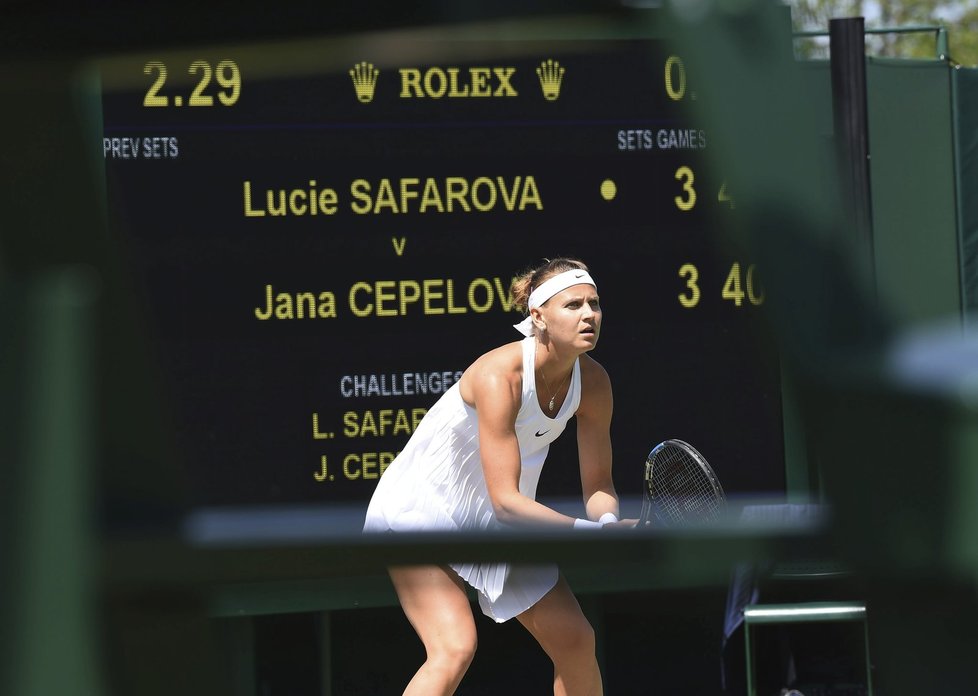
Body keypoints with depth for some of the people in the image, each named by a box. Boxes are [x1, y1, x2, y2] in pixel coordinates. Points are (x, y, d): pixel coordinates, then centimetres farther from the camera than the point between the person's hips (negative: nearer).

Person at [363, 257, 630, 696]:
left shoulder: (593, 383, -12)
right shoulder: (499, 376, -32)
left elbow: (597, 485, -4)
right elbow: (505, 499, -35)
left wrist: (609, 522, -27)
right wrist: (591, 532, -42)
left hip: (496, 526, 8)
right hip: (421, 509, -8)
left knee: (575, 641, 6)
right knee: (455, 648, -25)